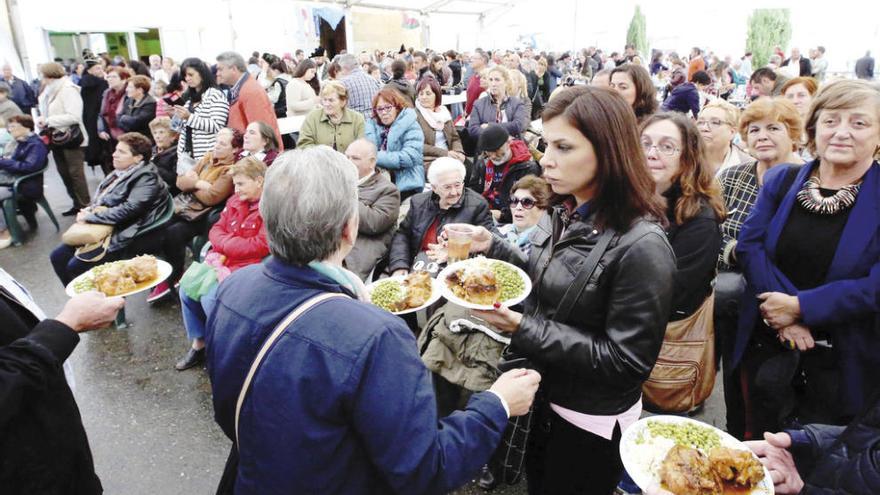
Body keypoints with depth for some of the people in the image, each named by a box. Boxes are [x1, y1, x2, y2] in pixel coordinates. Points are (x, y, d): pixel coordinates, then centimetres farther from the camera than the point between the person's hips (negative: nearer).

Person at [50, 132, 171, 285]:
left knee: (75, 266, -15)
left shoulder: (146, 178, -15)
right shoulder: (121, 172, 11)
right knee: (57, 257, 7)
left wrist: (90, 217, -18)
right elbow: (102, 200, 20)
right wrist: (89, 210, -4)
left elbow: (128, 209, -26)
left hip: (122, 237, -9)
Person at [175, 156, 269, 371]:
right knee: (187, 289, -1)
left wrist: (225, 244, -11)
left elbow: (261, 246, -22)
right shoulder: (236, 200, 9)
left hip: (247, 267, -9)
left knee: (210, 298, -23)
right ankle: (198, 345, 15)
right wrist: (220, 250, -9)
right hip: (223, 260, 9)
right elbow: (217, 229, 14)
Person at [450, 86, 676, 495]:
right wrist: (492, 247, -4)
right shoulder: (562, 218, -2)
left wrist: (524, 330, -28)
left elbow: (626, 361, -25)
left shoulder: (641, 246, -26)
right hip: (547, 399, 7)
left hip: (592, 423, -7)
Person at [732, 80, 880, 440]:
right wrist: (781, 313, -17)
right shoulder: (781, 180, 2)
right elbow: (748, 245, -6)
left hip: (841, 362, -2)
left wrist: (800, 307, -20)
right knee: (762, 440, 19)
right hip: (767, 346, 2)